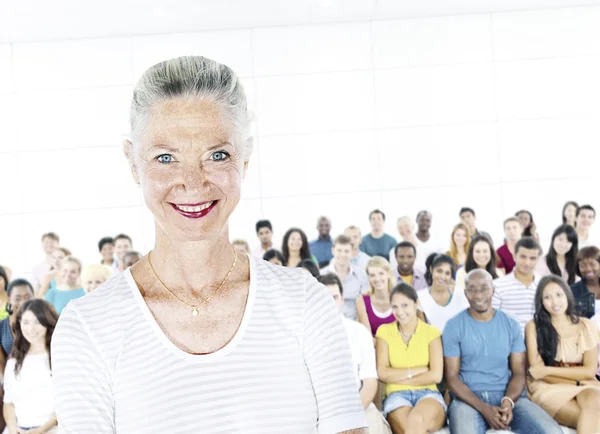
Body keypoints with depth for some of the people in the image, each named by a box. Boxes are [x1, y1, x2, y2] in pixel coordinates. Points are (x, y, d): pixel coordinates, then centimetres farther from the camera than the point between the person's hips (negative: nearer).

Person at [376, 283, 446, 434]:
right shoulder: (384, 331, 10)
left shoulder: (431, 332, 7)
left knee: (416, 419, -38)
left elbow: (436, 375, -4)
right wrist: (418, 370, -5)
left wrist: (398, 377, -3)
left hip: (428, 395, 0)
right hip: (397, 396, 0)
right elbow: (383, 374, -1)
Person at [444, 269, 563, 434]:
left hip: (509, 396, 3)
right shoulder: (454, 326, 1)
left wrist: (508, 402, -14)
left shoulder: (511, 324, 10)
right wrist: (484, 408, -16)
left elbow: (519, 372, 8)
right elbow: (451, 377, -2)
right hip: (469, 398, -3)